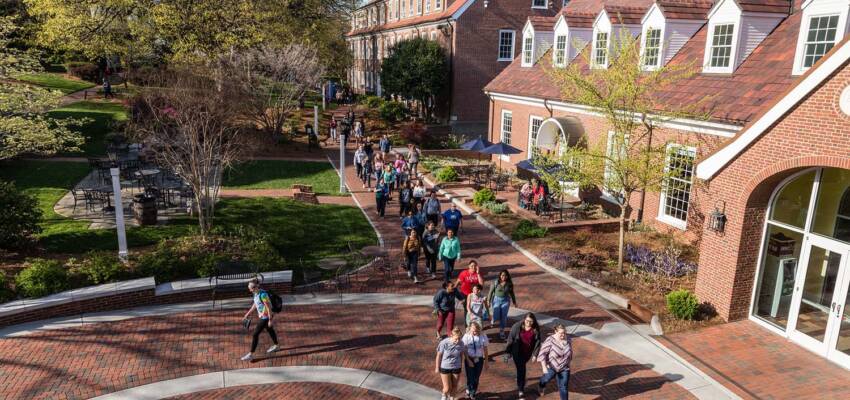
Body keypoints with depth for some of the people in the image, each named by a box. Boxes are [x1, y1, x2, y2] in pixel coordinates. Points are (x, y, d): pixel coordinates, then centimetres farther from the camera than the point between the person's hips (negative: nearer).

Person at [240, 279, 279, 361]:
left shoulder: (263, 295, -28)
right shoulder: (256, 293, -1)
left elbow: (269, 307, -24)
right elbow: (255, 304, 15)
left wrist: (270, 320, -21)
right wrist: (248, 313, 21)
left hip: (265, 317, -9)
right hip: (262, 316, 9)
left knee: (255, 334, -4)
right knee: (270, 330, 26)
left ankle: (251, 354, 5)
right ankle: (275, 346, 47)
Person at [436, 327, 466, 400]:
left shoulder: (461, 343, -16)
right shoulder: (444, 343, -25)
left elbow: (462, 354, 2)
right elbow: (439, 355, -12)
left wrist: (461, 365, 13)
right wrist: (437, 368, -2)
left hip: (456, 368, 3)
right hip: (445, 367, -3)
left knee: (454, 386, 17)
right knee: (447, 388, 4)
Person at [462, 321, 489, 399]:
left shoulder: (483, 336, -10)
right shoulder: (466, 336, -14)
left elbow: (485, 349, -1)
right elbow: (464, 350, -8)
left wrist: (486, 361, 4)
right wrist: (468, 360, -13)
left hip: (479, 359, 2)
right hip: (469, 359, -1)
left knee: (476, 378, 10)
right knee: (470, 377, 0)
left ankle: (473, 393, 32)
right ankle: (471, 392, 27)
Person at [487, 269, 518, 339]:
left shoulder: (509, 284, -6)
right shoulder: (495, 282, -12)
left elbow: (511, 293, 7)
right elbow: (491, 291, -5)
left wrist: (514, 302, 14)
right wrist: (488, 300, -4)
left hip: (505, 301, 2)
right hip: (497, 300, -1)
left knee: (504, 317, 4)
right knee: (496, 317, -4)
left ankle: (501, 331, 20)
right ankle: (492, 318, 33)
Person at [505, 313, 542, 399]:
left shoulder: (536, 329, -10)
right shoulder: (517, 327, -16)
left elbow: (537, 342, -3)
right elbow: (510, 339, -9)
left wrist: (535, 354, -4)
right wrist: (508, 351, -6)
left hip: (527, 353, 2)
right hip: (517, 352, -2)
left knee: (521, 368, 18)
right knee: (521, 369, -5)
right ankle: (520, 390, 5)